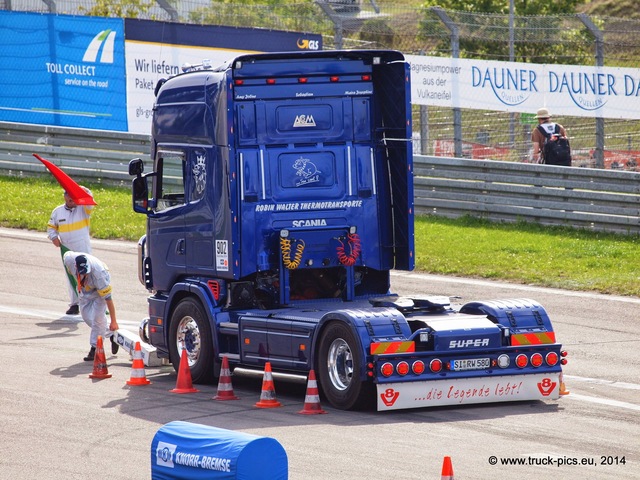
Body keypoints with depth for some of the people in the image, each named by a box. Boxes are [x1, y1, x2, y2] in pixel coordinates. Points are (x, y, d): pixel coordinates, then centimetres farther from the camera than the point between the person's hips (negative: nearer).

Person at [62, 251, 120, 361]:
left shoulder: (98, 274, -43)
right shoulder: (68, 258, -34)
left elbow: (108, 298, -36)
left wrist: (113, 321, -31)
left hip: (99, 286, -6)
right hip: (84, 288, 6)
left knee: (97, 317, -15)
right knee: (86, 316, 6)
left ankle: (95, 348, -3)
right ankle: (111, 335, 22)